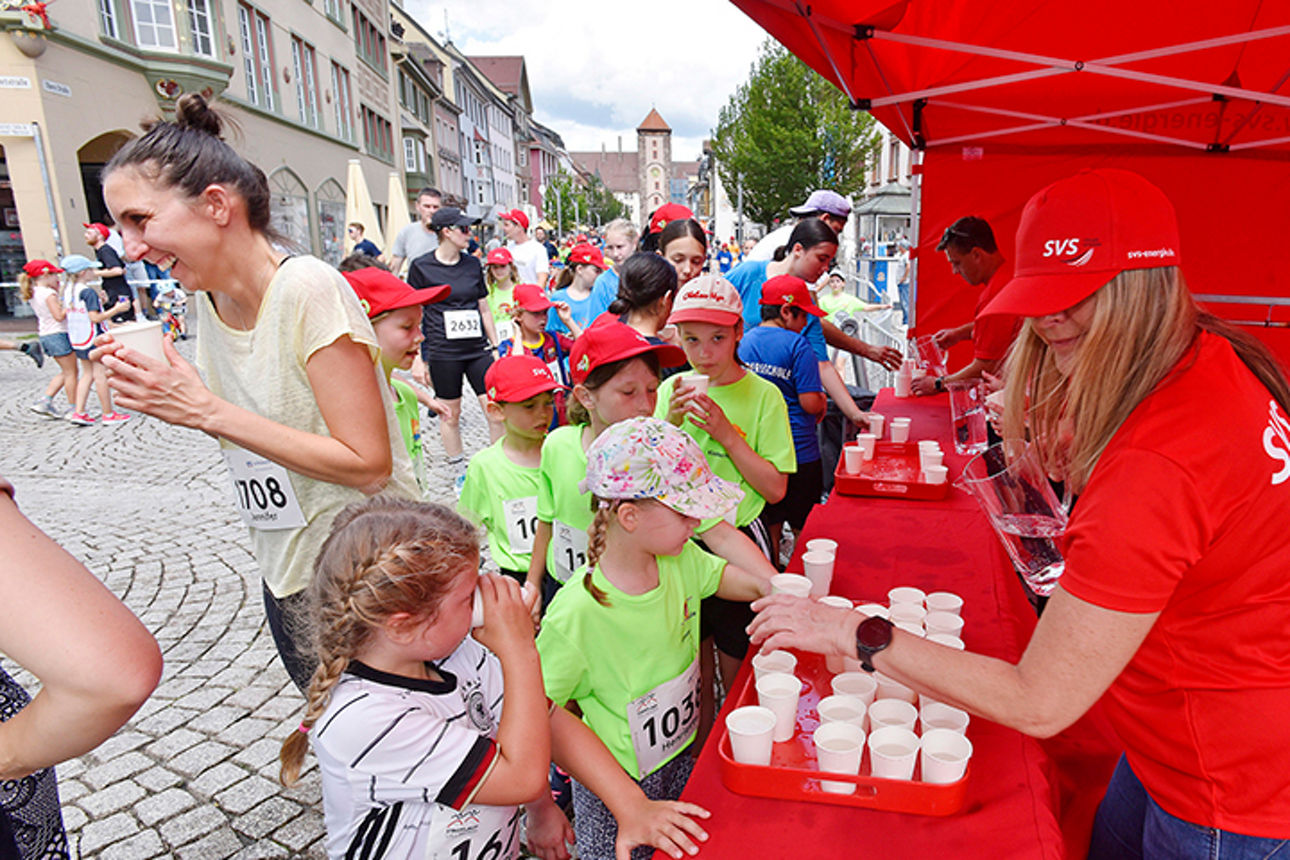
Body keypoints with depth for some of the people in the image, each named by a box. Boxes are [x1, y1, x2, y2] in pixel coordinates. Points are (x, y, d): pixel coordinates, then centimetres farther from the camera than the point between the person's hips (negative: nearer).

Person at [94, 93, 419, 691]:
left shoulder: (306, 288, -21)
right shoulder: (209, 298, 2)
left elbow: (367, 465, -24)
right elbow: (249, 428, 10)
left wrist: (208, 411, -23)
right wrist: (166, 398, -6)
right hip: (284, 575, 8)